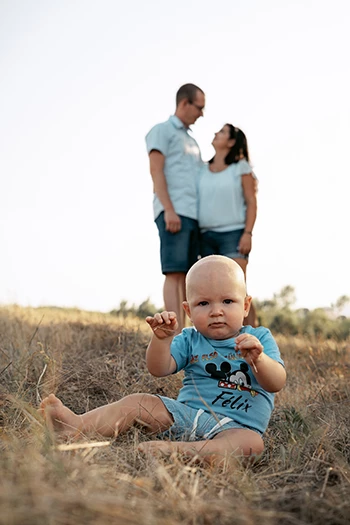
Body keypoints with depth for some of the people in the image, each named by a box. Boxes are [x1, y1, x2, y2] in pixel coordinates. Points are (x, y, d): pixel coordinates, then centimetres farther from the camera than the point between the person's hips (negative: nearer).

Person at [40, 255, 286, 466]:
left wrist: (258, 359, -28)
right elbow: (159, 369, -2)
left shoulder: (259, 339, 3)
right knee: (138, 402, -12)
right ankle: (79, 425, -30)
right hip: (185, 414, 3)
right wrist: (162, 338, -20)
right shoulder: (189, 340, 10)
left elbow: (277, 384, -8)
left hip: (236, 425, -3)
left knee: (252, 442, -36)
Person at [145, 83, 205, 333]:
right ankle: (178, 336, -17)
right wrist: (169, 210, -19)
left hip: (194, 215, 8)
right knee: (175, 273, -13)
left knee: (186, 276, 1)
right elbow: (156, 172, -9)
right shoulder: (161, 131, 4)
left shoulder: (191, 141, 28)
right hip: (173, 213, -8)